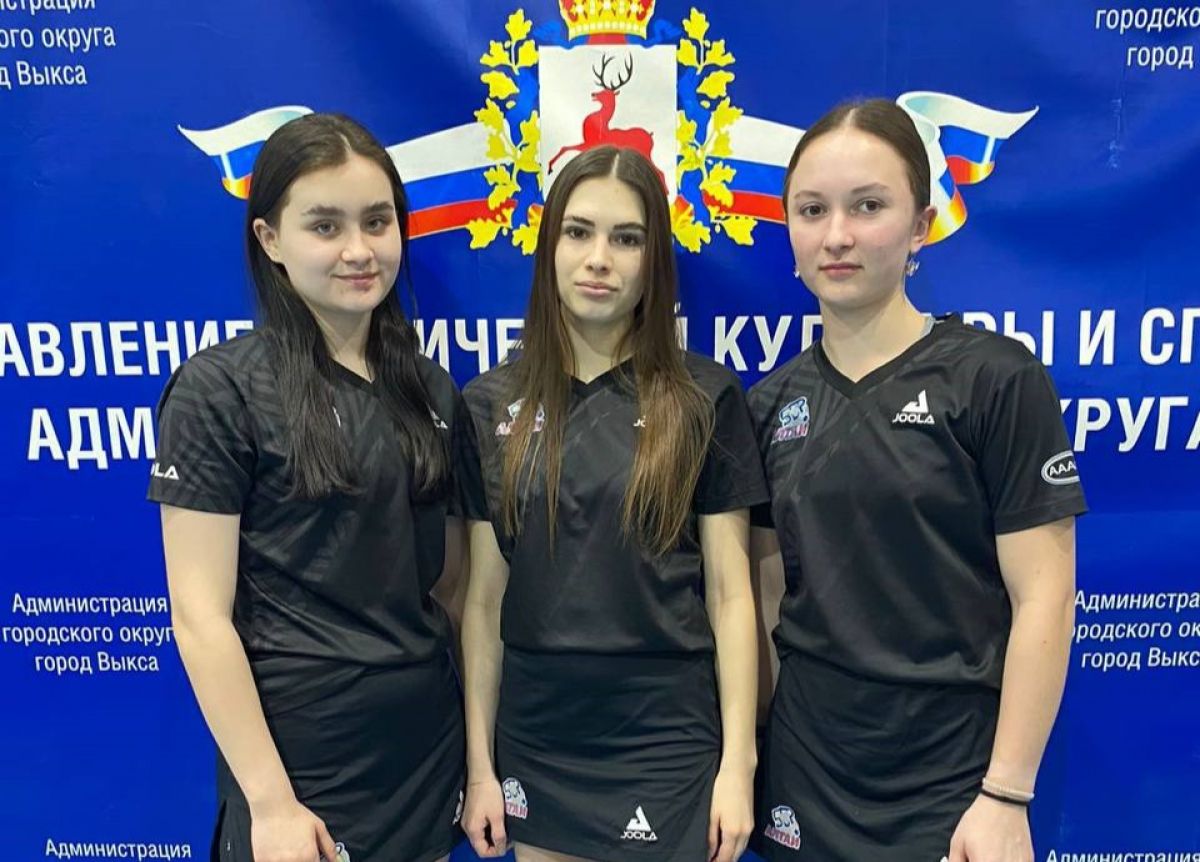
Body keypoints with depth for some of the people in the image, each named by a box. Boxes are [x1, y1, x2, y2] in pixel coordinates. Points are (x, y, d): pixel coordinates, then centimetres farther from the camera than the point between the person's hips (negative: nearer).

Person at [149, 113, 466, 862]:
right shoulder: (219, 390, -11)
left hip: (429, 747, 5)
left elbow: (452, 581, 7)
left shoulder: (432, 390, 3)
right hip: (299, 764, -4)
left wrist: (479, 745, 5)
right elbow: (200, 614, -13)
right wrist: (270, 800, -13)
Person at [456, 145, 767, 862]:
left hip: (668, 745, -2)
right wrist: (479, 763, 3)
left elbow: (730, 595, -4)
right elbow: (485, 597, 2)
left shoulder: (707, 398, -6)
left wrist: (739, 761, -6)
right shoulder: (491, 404, -1)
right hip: (535, 747, 2)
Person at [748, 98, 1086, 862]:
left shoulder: (995, 377, -11)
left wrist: (1006, 797, -13)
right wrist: (751, 747, 4)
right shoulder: (772, 402, 1)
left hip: (948, 779, -3)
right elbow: (770, 590, 6)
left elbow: (1044, 597, -12)